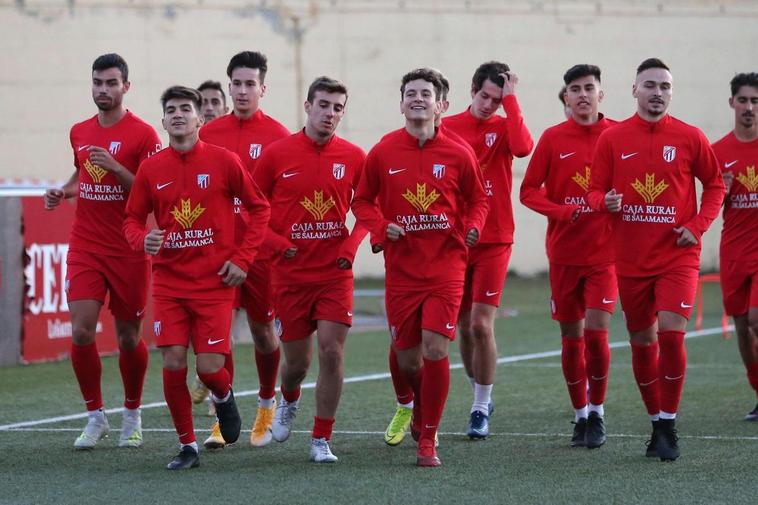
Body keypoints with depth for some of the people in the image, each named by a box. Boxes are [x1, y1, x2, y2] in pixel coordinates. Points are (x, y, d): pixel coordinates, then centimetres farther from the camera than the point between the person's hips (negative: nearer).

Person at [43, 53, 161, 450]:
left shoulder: (143, 135, -7)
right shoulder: (79, 133, 10)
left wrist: (116, 168, -23)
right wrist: (63, 192, 8)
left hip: (129, 251, -3)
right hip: (85, 249, 4)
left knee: (129, 338, 5)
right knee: (81, 332, -9)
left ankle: (132, 415, 26)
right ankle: (95, 417, 5)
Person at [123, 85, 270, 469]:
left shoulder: (223, 161, -4)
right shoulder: (151, 169, 2)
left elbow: (259, 208, 4)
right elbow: (132, 219, 12)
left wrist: (242, 258, -3)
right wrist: (143, 240, -11)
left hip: (214, 282, -2)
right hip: (169, 282, 2)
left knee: (210, 368, -7)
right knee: (172, 365, -7)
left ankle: (224, 396, 31)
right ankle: (187, 446, 10)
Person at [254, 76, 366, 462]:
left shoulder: (353, 157, 0)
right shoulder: (277, 154, -3)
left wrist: (352, 244, -6)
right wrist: (278, 242, -9)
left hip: (335, 272, 0)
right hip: (291, 273, 0)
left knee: (331, 353, -10)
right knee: (297, 360, 7)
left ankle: (322, 440, 2)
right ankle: (288, 401, 43)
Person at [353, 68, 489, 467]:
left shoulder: (456, 154, 0)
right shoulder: (383, 153, 1)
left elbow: (477, 199, 13)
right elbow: (362, 201, 9)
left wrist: (472, 226, -7)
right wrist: (381, 227, -10)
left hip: (445, 266, -1)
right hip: (401, 268, 1)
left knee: (435, 351, -13)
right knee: (407, 359, 6)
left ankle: (428, 439, -1)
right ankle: (421, 411, 39)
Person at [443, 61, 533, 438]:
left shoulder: (504, 126, -1)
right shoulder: (447, 128, 3)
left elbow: (522, 147, -25)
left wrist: (510, 99, -18)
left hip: (494, 241, -2)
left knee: (482, 325, -9)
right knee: (464, 327, 8)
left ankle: (481, 408, 1)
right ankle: (481, 398, 27)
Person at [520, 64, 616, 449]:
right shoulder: (553, 138, 1)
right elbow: (529, 191, 2)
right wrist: (561, 211, -14)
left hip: (605, 251, -1)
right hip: (564, 253, 1)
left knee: (596, 333, -11)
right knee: (571, 337, 6)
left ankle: (597, 412, 7)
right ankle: (580, 416, 20)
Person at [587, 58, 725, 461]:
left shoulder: (689, 138, -1)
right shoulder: (612, 138, 2)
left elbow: (714, 185, 9)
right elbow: (595, 190, 6)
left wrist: (698, 225, -5)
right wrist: (605, 201, -18)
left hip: (677, 255, -2)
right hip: (631, 258, 2)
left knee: (671, 334, -17)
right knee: (642, 342, 8)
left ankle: (668, 425, -5)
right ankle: (656, 423, 24)